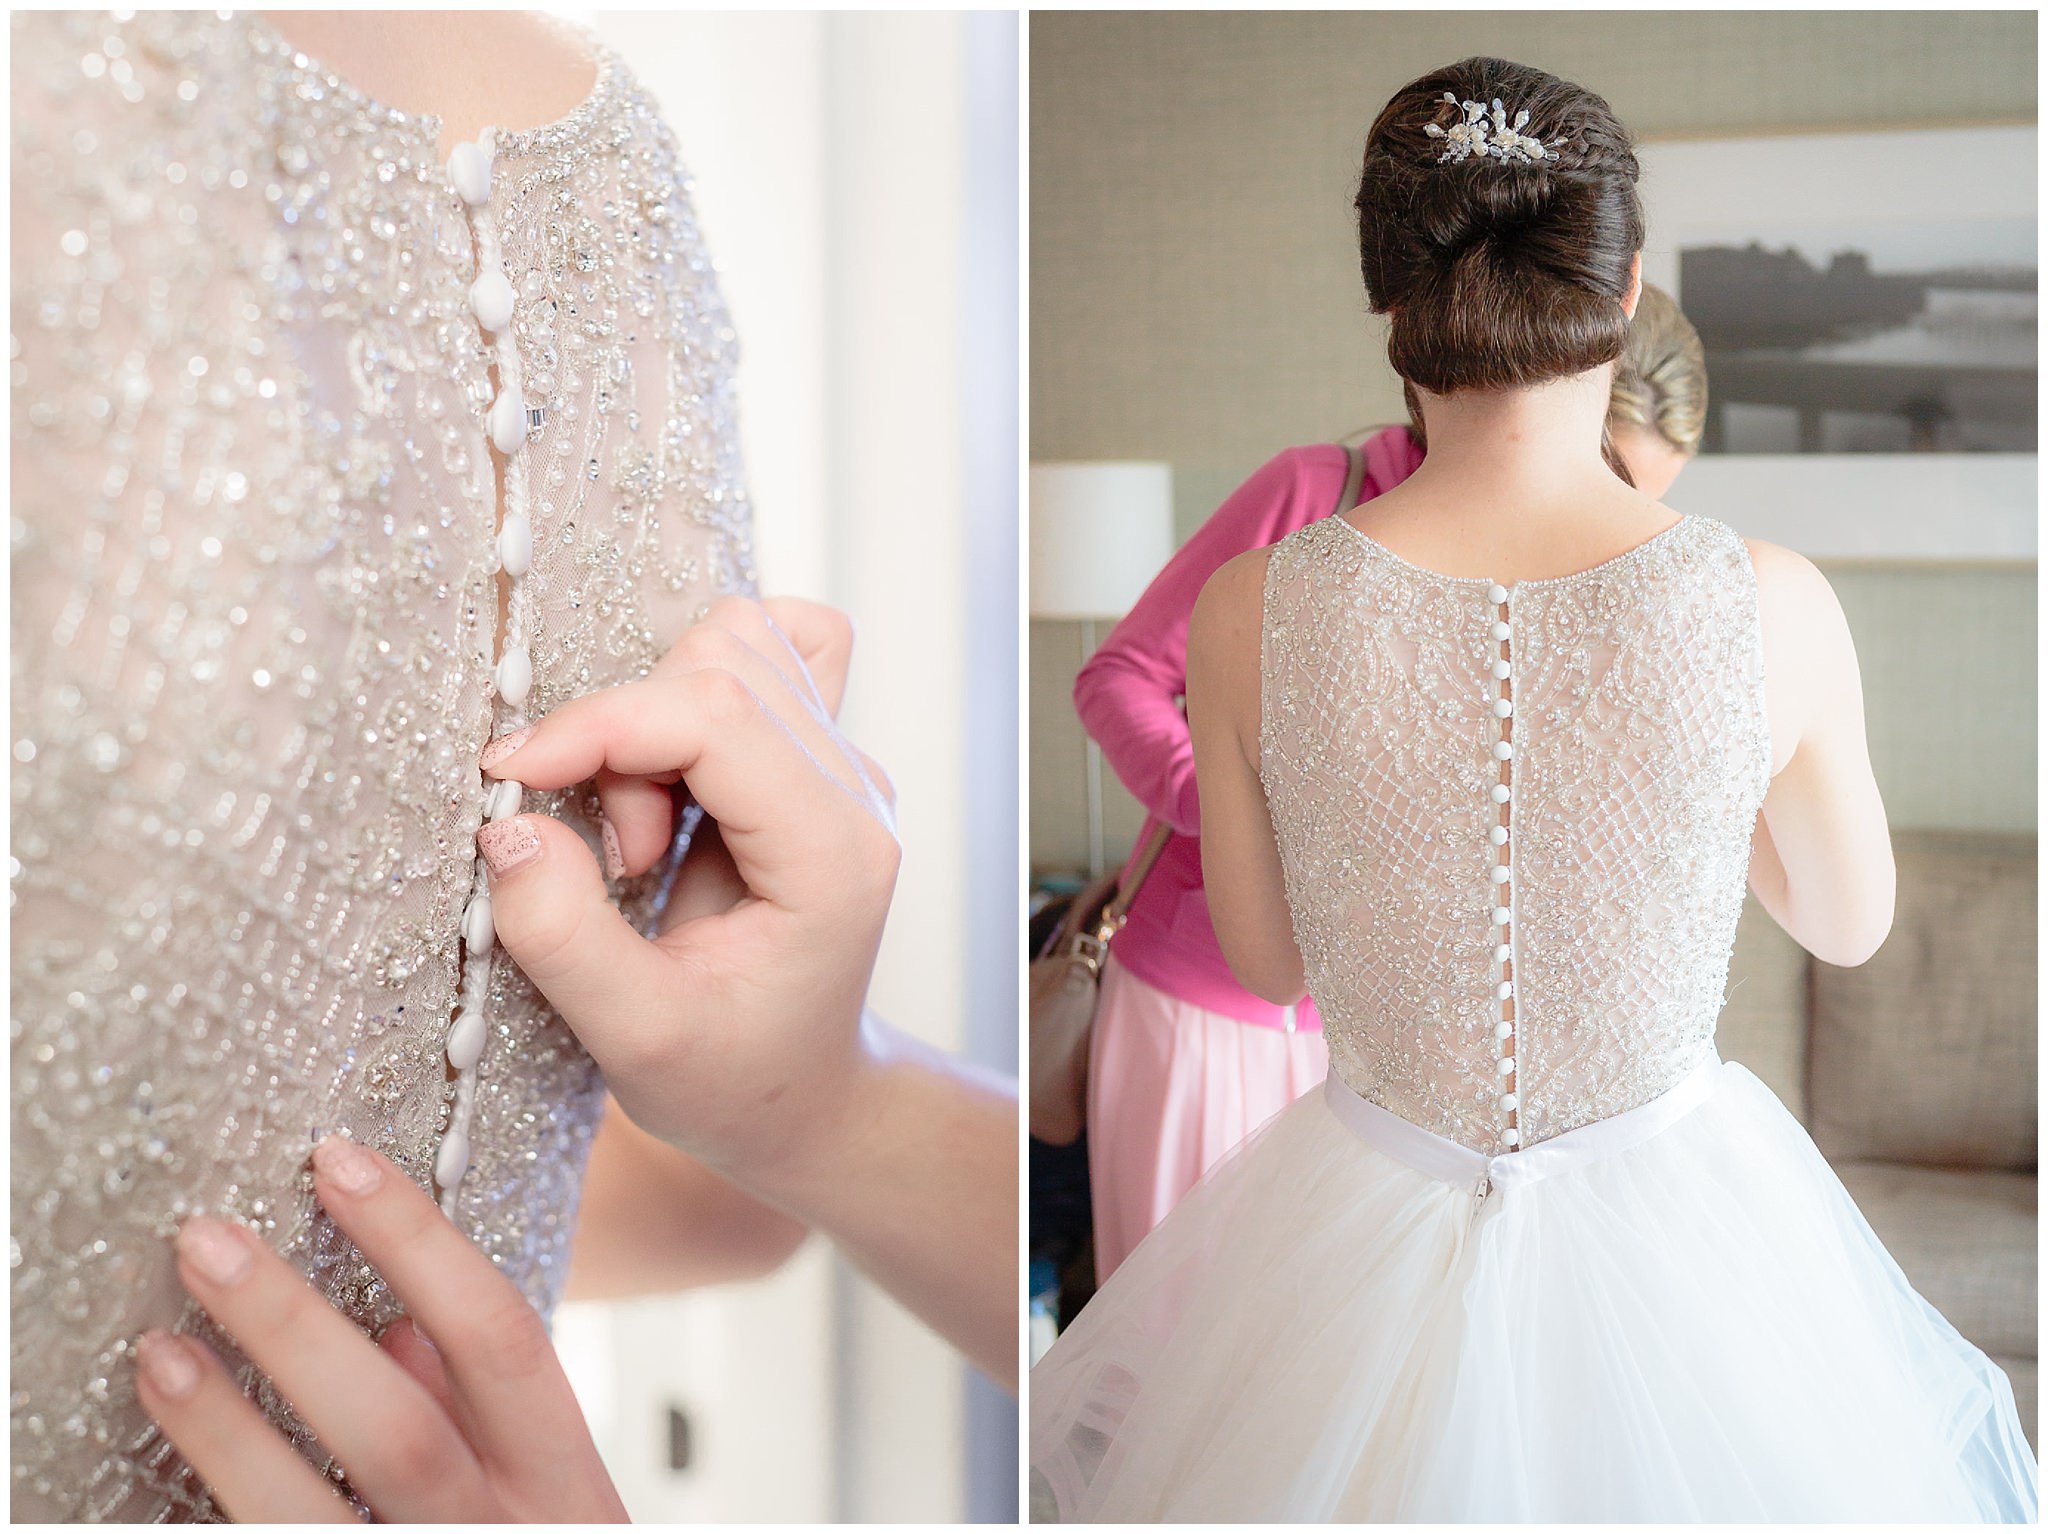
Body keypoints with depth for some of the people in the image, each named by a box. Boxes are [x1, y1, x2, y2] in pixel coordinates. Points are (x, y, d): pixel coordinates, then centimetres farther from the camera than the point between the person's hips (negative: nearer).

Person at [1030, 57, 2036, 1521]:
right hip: (1674, 1251, 0)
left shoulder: (1250, 613, -18)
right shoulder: (1773, 605, -19)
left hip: (1367, 1239, 1)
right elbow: (1851, 923, 1)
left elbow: (1266, 961, -2)